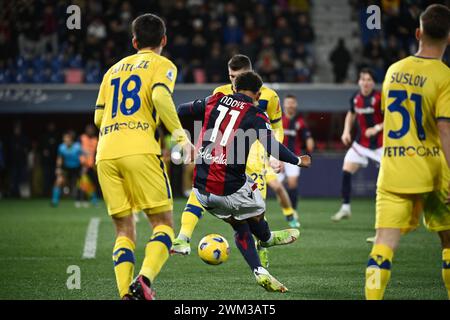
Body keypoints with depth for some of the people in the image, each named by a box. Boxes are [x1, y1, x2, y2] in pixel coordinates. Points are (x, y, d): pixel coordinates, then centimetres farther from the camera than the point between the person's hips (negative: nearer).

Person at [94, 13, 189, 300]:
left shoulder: (114, 69, 26)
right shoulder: (162, 65, 10)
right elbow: (160, 96, -11)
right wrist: (179, 133, -7)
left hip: (105, 155, 5)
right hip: (140, 151, -5)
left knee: (124, 230, 9)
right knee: (163, 223, 1)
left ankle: (126, 293, -8)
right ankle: (145, 280, -24)